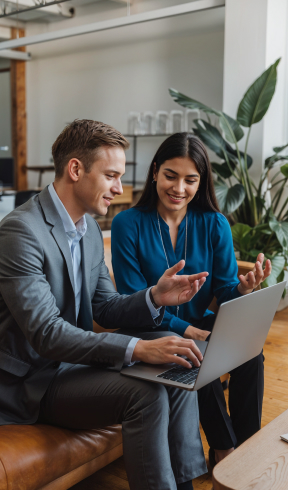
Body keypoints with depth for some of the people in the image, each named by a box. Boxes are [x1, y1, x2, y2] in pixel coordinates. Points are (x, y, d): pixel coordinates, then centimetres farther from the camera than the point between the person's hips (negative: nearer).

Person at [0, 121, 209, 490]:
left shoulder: (90, 227, 7)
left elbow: (104, 307, 8)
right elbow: (45, 333, -29)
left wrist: (154, 298, -12)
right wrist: (137, 348, -35)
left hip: (75, 359, 9)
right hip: (33, 381, -9)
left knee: (178, 366, -2)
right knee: (145, 394, -26)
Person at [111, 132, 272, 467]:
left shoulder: (214, 225, 0)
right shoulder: (128, 224, -8)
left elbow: (224, 292, -4)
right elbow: (132, 299, -10)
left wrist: (243, 289, -29)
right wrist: (184, 329, -22)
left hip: (200, 324, 3)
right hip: (152, 331, -2)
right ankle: (223, 449, -6)